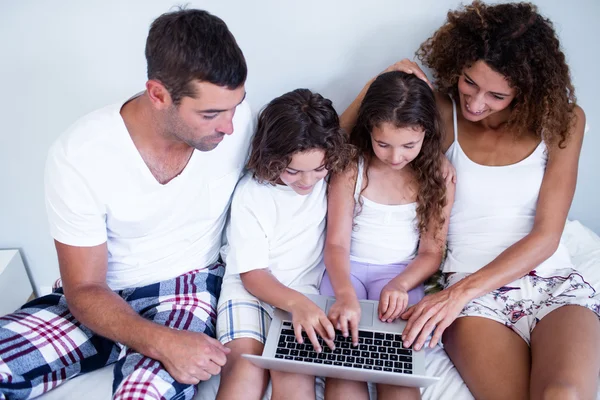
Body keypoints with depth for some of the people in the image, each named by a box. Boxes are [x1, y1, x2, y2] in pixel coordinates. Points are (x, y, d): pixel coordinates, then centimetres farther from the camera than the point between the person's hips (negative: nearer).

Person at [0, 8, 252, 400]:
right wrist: (162, 342, -31)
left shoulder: (236, 117, -16)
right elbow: (84, 290, -14)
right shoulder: (79, 156, -21)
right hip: (99, 299, 1)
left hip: (186, 289, 0)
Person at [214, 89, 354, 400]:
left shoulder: (331, 177, -6)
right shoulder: (250, 194, -11)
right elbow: (252, 274, -9)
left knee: (294, 370, -28)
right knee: (245, 369, -26)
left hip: (305, 287, 1)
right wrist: (296, 303, -25)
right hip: (251, 286, -1)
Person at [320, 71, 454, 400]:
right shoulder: (351, 168, -6)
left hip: (401, 272, 1)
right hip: (347, 268, 0)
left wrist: (400, 285, -19)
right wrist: (345, 294, -30)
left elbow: (431, 252, 2)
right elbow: (336, 243, -9)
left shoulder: (438, 176, -3)